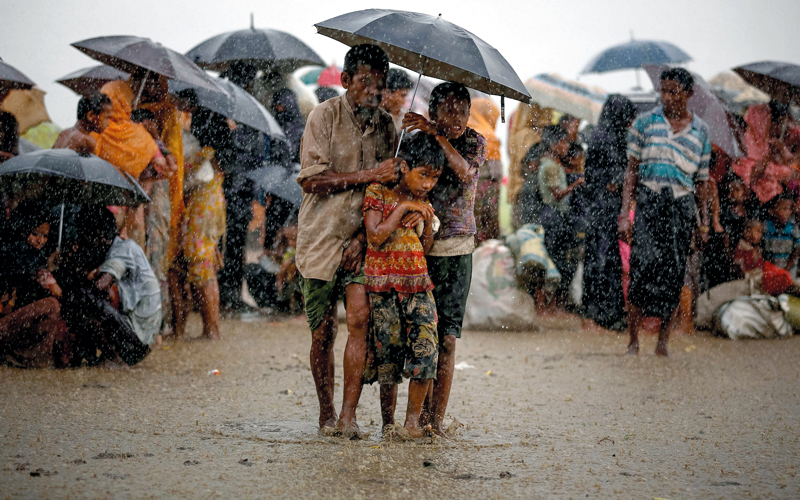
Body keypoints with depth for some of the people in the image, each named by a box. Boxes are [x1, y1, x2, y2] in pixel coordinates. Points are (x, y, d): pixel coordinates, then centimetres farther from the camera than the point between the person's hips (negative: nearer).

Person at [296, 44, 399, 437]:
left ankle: (348, 414, -10)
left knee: (360, 317, -16)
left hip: (361, 240, 2)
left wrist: (365, 235, -7)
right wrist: (369, 175, -18)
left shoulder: (385, 125, 7)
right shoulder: (324, 117, -5)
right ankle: (326, 413, 19)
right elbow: (311, 179, -13)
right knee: (323, 332, 2)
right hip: (321, 238, -2)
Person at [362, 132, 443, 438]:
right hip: (383, 285, -4)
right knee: (388, 353, -2)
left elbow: (425, 249, 15)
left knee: (426, 349, -11)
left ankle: (413, 418, -1)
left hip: (418, 285, 4)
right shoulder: (378, 193, -2)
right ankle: (388, 422, 8)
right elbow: (375, 238, -12)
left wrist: (427, 222, -2)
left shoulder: (423, 204, 12)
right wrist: (402, 209, -13)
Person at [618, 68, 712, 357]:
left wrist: (705, 220, 11)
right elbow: (632, 171, 4)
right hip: (648, 203, -2)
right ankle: (633, 342, -7)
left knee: (672, 274, 0)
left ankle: (663, 341, 10)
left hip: (681, 206, 2)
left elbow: (701, 180, 16)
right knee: (642, 269, -12)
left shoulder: (700, 130, 10)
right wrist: (624, 214, -4)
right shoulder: (645, 123, 5)